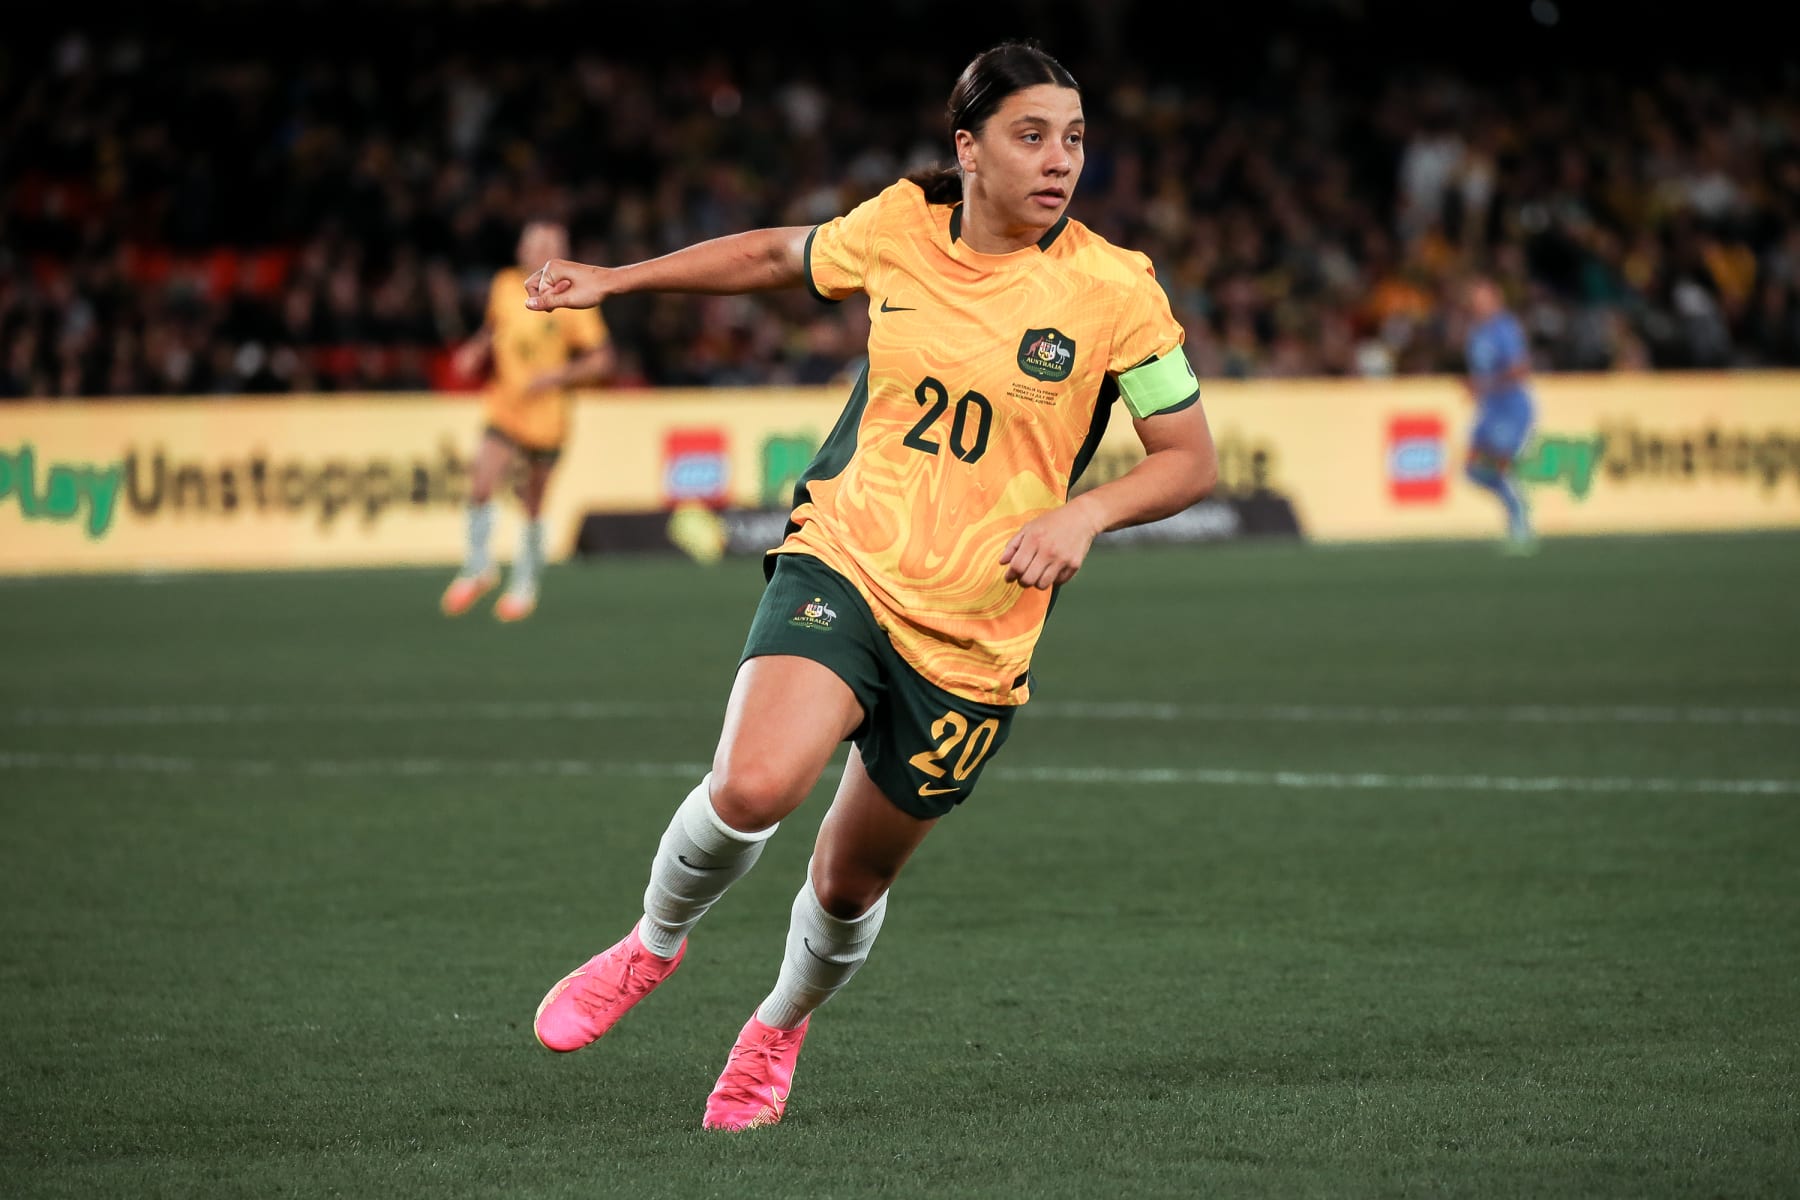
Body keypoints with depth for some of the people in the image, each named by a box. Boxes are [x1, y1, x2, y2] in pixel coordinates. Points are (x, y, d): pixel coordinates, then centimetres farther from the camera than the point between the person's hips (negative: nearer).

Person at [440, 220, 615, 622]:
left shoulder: (573, 300, -9)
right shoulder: (504, 286, 2)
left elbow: (601, 359, -8)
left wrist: (555, 376, -20)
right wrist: (476, 351, 2)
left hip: (545, 418, -2)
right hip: (504, 410, 2)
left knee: (532, 505, 7)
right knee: (480, 486, -15)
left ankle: (525, 585, 27)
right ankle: (478, 569, 7)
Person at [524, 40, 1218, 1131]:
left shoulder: (1116, 290, -7)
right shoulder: (898, 227, 0)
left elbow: (1191, 458, -2)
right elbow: (777, 255, 21)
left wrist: (1082, 514, -20)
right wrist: (617, 278, 23)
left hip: (973, 632, 0)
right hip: (844, 564, 0)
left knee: (851, 884, 10)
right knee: (753, 788, -27)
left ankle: (781, 1026, 44)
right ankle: (654, 941, 5)